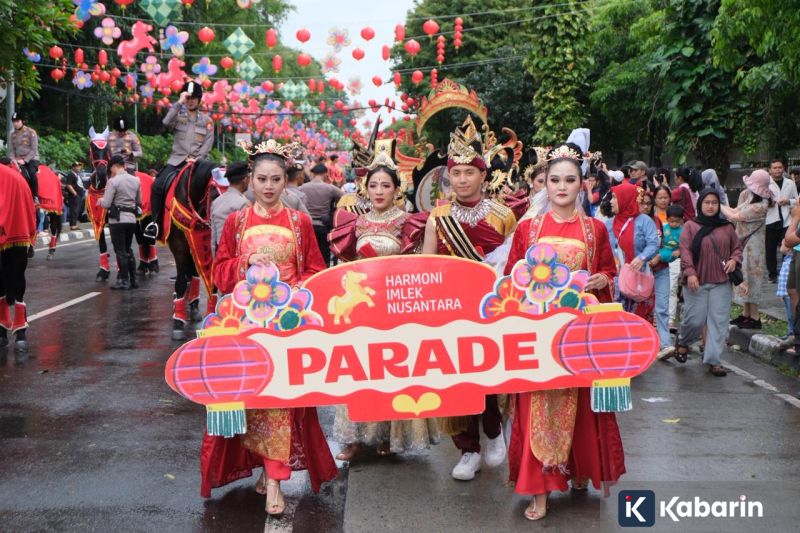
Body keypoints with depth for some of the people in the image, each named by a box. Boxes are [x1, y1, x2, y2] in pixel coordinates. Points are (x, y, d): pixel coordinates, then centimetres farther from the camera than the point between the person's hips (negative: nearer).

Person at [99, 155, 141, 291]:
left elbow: (106, 204, -14)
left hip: (117, 220, -6)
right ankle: (132, 280, 19)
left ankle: (124, 281, 2)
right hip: (132, 219, 6)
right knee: (128, 250, 17)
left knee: (120, 251, 0)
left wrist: (100, 201, 7)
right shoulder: (136, 180, 6)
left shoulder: (113, 181, -13)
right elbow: (139, 202, 13)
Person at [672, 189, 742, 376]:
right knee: (694, 320, -1)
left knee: (719, 322, -1)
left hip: (721, 283, 3)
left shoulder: (727, 227, 10)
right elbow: (685, 251, -7)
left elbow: (737, 247, 17)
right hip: (697, 282, -3)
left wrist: (734, 260, -4)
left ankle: (713, 360, 4)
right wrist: (690, 273, -17)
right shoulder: (690, 226, 1)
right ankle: (682, 342, 31)